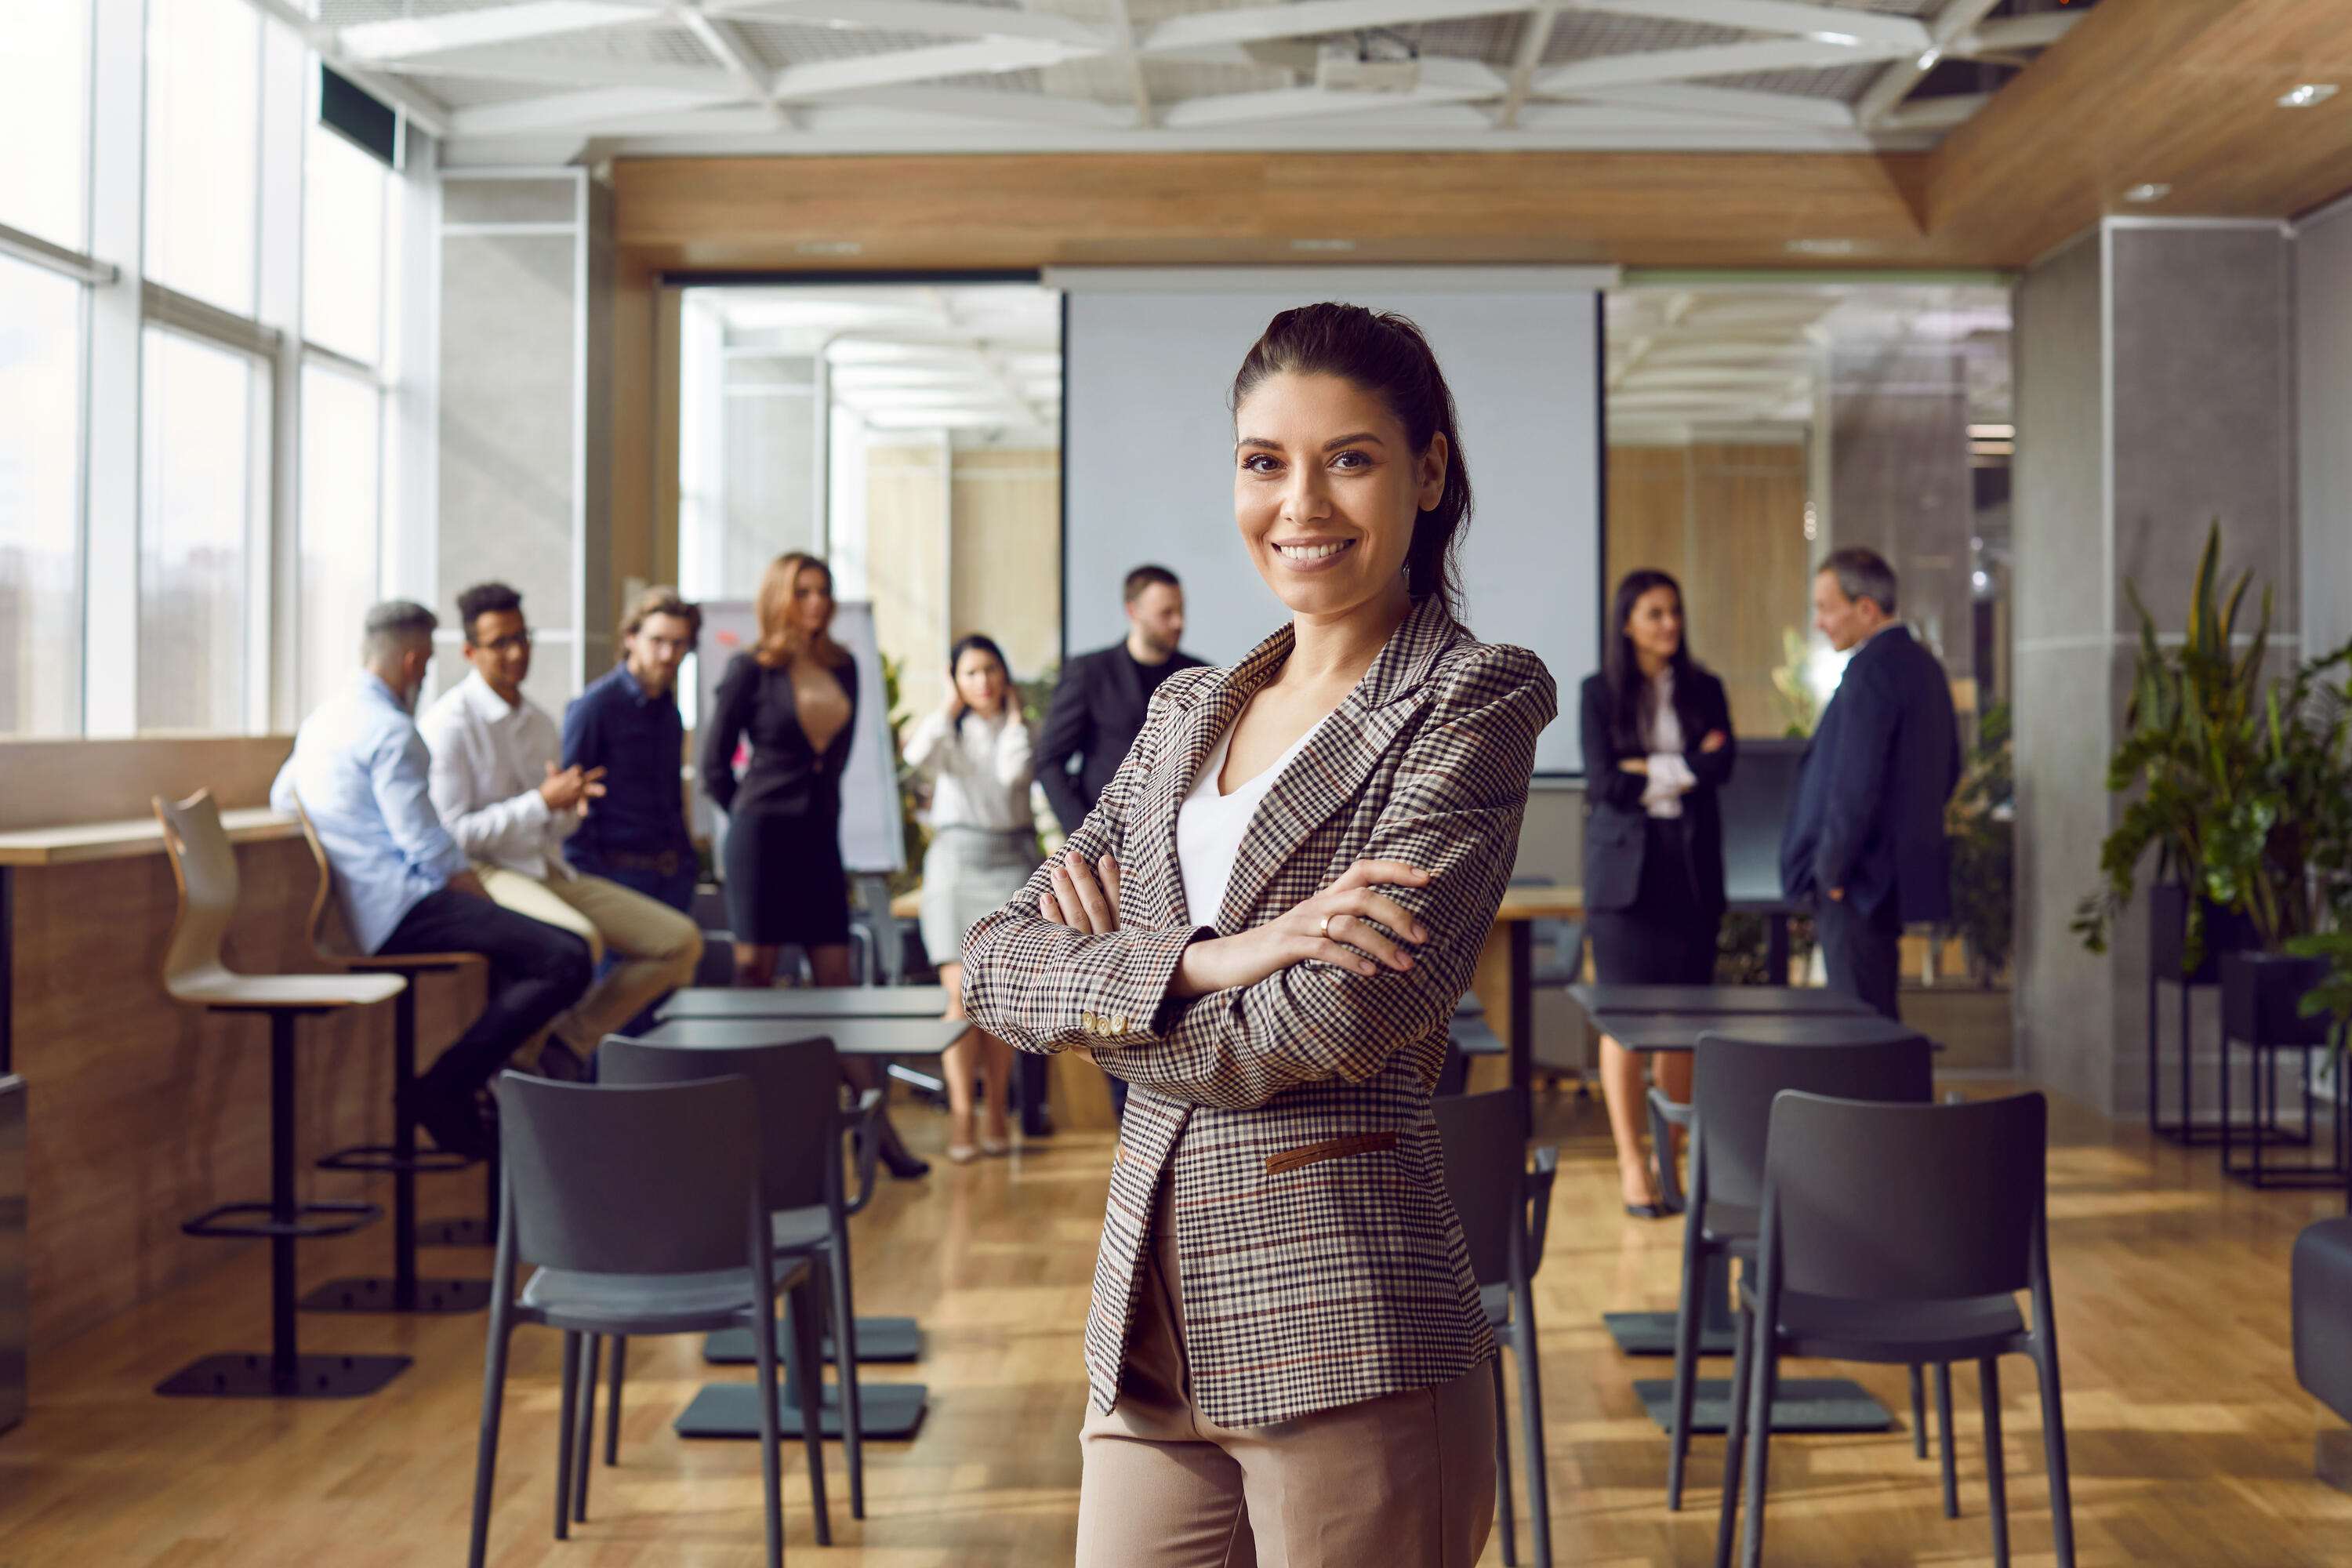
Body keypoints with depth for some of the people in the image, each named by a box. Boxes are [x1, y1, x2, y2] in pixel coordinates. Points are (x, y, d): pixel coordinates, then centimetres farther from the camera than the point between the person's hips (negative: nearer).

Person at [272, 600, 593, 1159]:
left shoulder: (321, 718, 17)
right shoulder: (391, 731, -13)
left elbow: (280, 799, 32)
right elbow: (431, 850, -17)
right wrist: (491, 903, -7)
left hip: (355, 907, 11)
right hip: (399, 909, -11)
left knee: (514, 941, 31)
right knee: (566, 960, -23)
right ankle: (443, 1088, -19)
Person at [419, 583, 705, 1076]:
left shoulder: (540, 722, 16)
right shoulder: (449, 723, -9)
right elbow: (451, 836, -14)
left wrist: (571, 805, -2)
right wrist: (542, 802, -17)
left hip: (550, 870, 8)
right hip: (486, 874, -8)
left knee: (681, 942, -3)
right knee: (581, 942, -37)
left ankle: (568, 1044, 4)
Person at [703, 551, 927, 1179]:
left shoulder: (843, 668, 10)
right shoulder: (750, 670, -4)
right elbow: (714, 765, 0)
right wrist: (757, 815, 8)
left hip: (820, 838, 5)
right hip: (763, 838, -5)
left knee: (836, 983, 4)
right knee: (754, 978, -1)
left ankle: (879, 1130, 2)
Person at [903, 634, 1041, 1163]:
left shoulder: (1020, 730, 12)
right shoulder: (949, 729, 11)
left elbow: (1013, 772, -11)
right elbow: (918, 756, -13)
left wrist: (1014, 712, 0)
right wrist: (950, 706, -1)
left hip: (1010, 858, 1)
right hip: (956, 860, 0)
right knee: (961, 990, -10)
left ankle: (996, 1113, 7)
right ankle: (960, 1113, -8)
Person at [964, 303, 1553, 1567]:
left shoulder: (1474, 704, -5)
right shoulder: (1188, 713, 14)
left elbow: (1321, 1034, -16)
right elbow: (993, 960, 3)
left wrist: (1092, 974, -1)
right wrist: (1201, 960, -13)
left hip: (1343, 1333, -5)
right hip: (1153, 1320, 6)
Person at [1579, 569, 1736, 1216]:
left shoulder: (1704, 691, 11)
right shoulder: (1599, 692, 3)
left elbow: (1721, 765, -3)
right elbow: (1603, 781, -6)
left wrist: (1654, 770, -11)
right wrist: (1688, 767, -3)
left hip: (1692, 868, 3)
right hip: (1625, 866, -2)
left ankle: (1675, 1156, 11)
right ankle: (1631, 1164, -2)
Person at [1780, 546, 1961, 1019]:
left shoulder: (1872, 669, -17)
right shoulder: (1925, 665, 14)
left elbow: (1857, 781, -22)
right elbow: (1947, 770, 22)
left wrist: (1832, 870, -13)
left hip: (1860, 877, -10)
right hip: (1903, 870, 10)